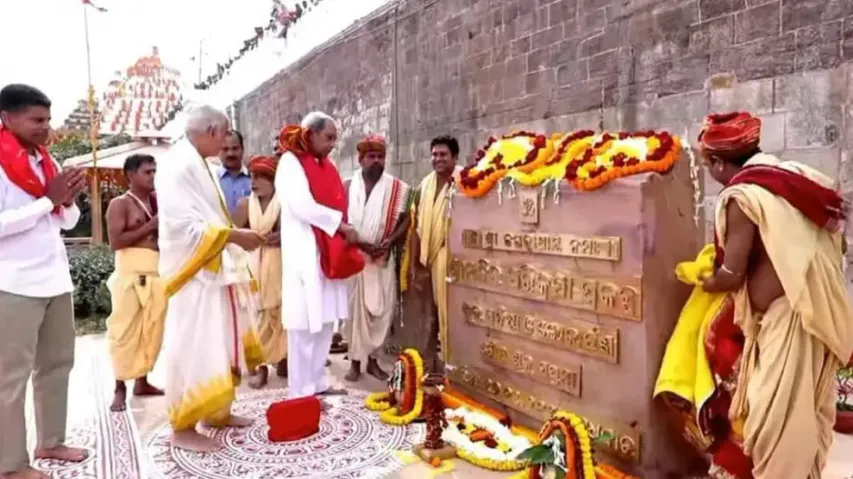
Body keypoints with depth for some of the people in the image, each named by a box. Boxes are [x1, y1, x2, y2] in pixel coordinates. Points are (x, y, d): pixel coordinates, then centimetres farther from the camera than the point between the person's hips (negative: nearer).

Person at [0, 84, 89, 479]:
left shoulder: (45, 160, 13)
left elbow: (67, 221, 17)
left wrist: (68, 200, -3)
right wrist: (47, 200, -18)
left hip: (56, 279, 8)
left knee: (57, 363, 14)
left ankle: (50, 442, 28)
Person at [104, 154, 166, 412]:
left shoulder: (159, 201, 14)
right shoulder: (120, 204, -1)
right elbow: (116, 242, -11)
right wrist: (150, 227, -10)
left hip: (158, 271, 5)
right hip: (131, 272, -5)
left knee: (153, 330, 8)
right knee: (124, 330, -2)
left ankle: (142, 381, 20)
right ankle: (120, 386, 8)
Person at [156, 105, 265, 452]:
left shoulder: (198, 165, 15)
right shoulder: (179, 166, -15)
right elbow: (183, 225, -23)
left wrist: (236, 236, 8)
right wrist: (233, 235, -19)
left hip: (213, 270, 10)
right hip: (194, 273, -10)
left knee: (219, 344, 16)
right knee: (193, 347, -3)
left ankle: (216, 412, 28)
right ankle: (183, 427, 9)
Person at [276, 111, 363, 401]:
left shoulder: (326, 166, 17)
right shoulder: (290, 162, -6)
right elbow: (303, 206, -19)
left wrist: (345, 231, -3)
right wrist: (341, 225, -14)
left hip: (330, 252, 8)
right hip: (305, 253, -8)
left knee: (325, 320, 10)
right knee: (306, 323, -4)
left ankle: (318, 382, 21)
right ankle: (301, 391, 5)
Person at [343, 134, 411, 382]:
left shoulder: (396, 188, 3)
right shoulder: (347, 187, 4)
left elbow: (406, 220, 1)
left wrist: (389, 241, -15)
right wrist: (360, 243, -15)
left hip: (384, 257, 1)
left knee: (383, 307, 0)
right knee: (355, 307, 2)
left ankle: (371, 356, 15)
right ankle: (356, 360, 12)